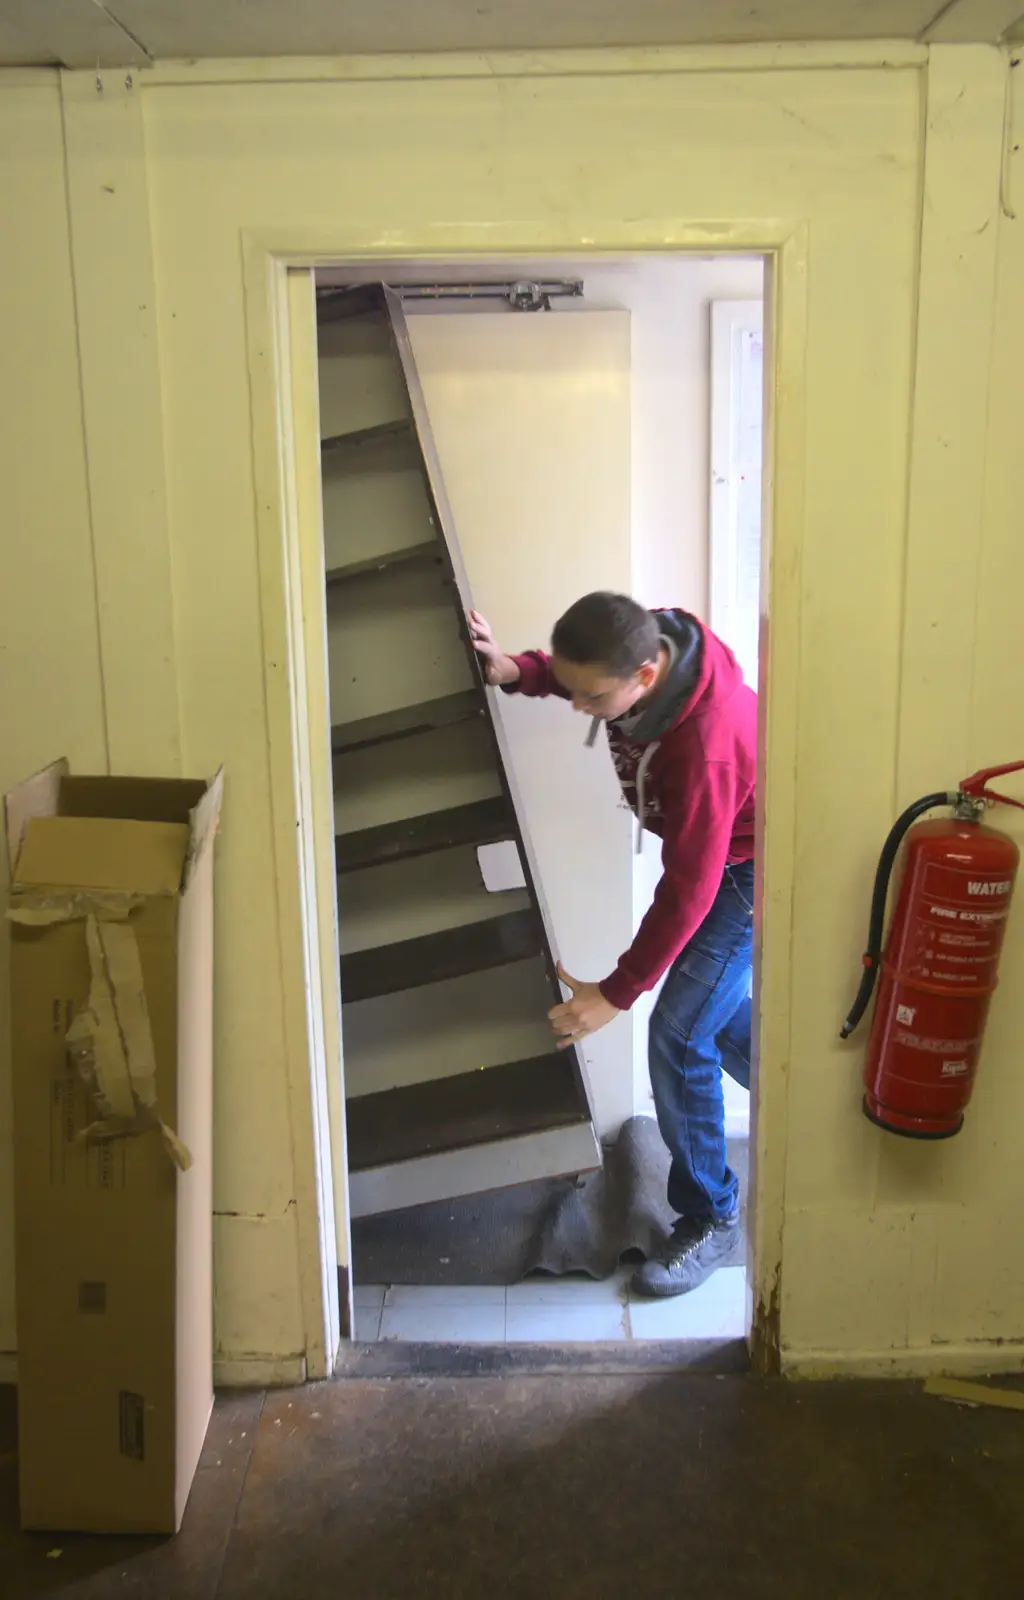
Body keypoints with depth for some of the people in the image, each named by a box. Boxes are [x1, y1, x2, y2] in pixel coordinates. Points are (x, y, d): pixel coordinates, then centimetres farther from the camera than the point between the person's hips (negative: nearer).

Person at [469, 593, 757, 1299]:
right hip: (705, 845, 9)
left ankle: (710, 1219, 8)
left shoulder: (704, 742, -40)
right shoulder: (645, 639, -19)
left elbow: (688, 890, -32)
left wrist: (615, 995, -25)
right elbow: (576, 670, 6)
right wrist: (517, 671, -16)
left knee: (679, 1033, -10)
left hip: (747, 869, -9)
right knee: (715, 1010, 21)